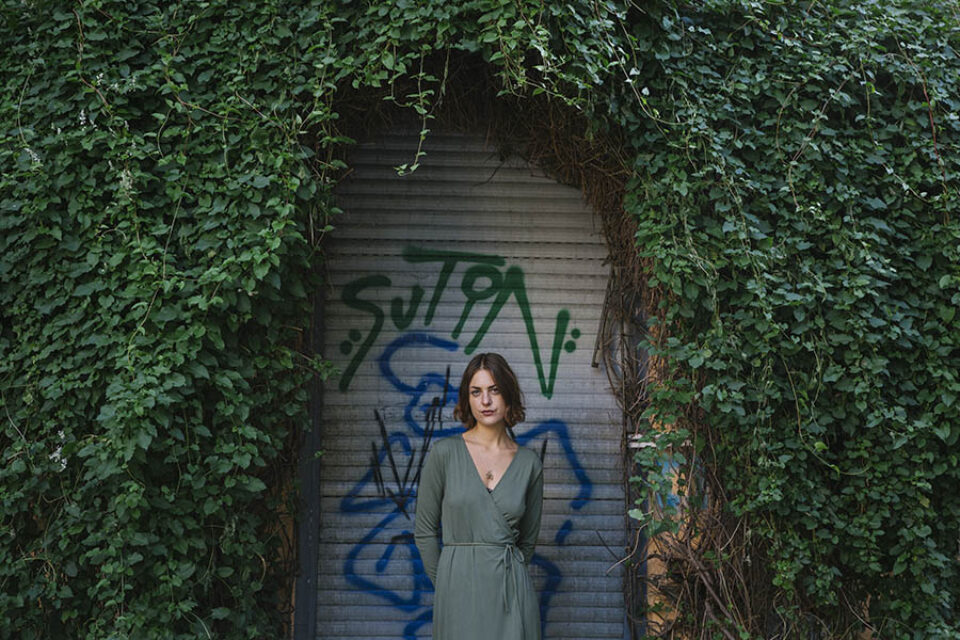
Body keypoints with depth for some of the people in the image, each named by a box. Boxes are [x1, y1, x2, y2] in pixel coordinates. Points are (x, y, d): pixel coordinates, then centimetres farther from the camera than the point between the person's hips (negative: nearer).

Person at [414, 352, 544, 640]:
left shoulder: (529, 464, 5)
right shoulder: (445, 452, 0)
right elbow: (424, 531, 4)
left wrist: (504, 577, 13)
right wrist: (446, 584, 6)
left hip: (512, 592, 2)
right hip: (459, 587, -2)